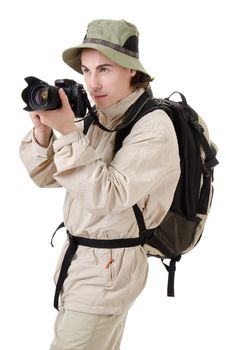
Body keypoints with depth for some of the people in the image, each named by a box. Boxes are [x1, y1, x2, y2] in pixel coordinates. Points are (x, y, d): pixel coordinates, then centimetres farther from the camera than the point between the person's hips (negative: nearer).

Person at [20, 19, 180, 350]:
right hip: (77, 256, 7)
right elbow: (45, 177, 6)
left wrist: (69, 133, -28)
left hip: (109, 267, -7)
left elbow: (109, 196, -23)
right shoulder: (96, 120, 5)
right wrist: (42, 130, -13)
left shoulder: (154, 127, -17)